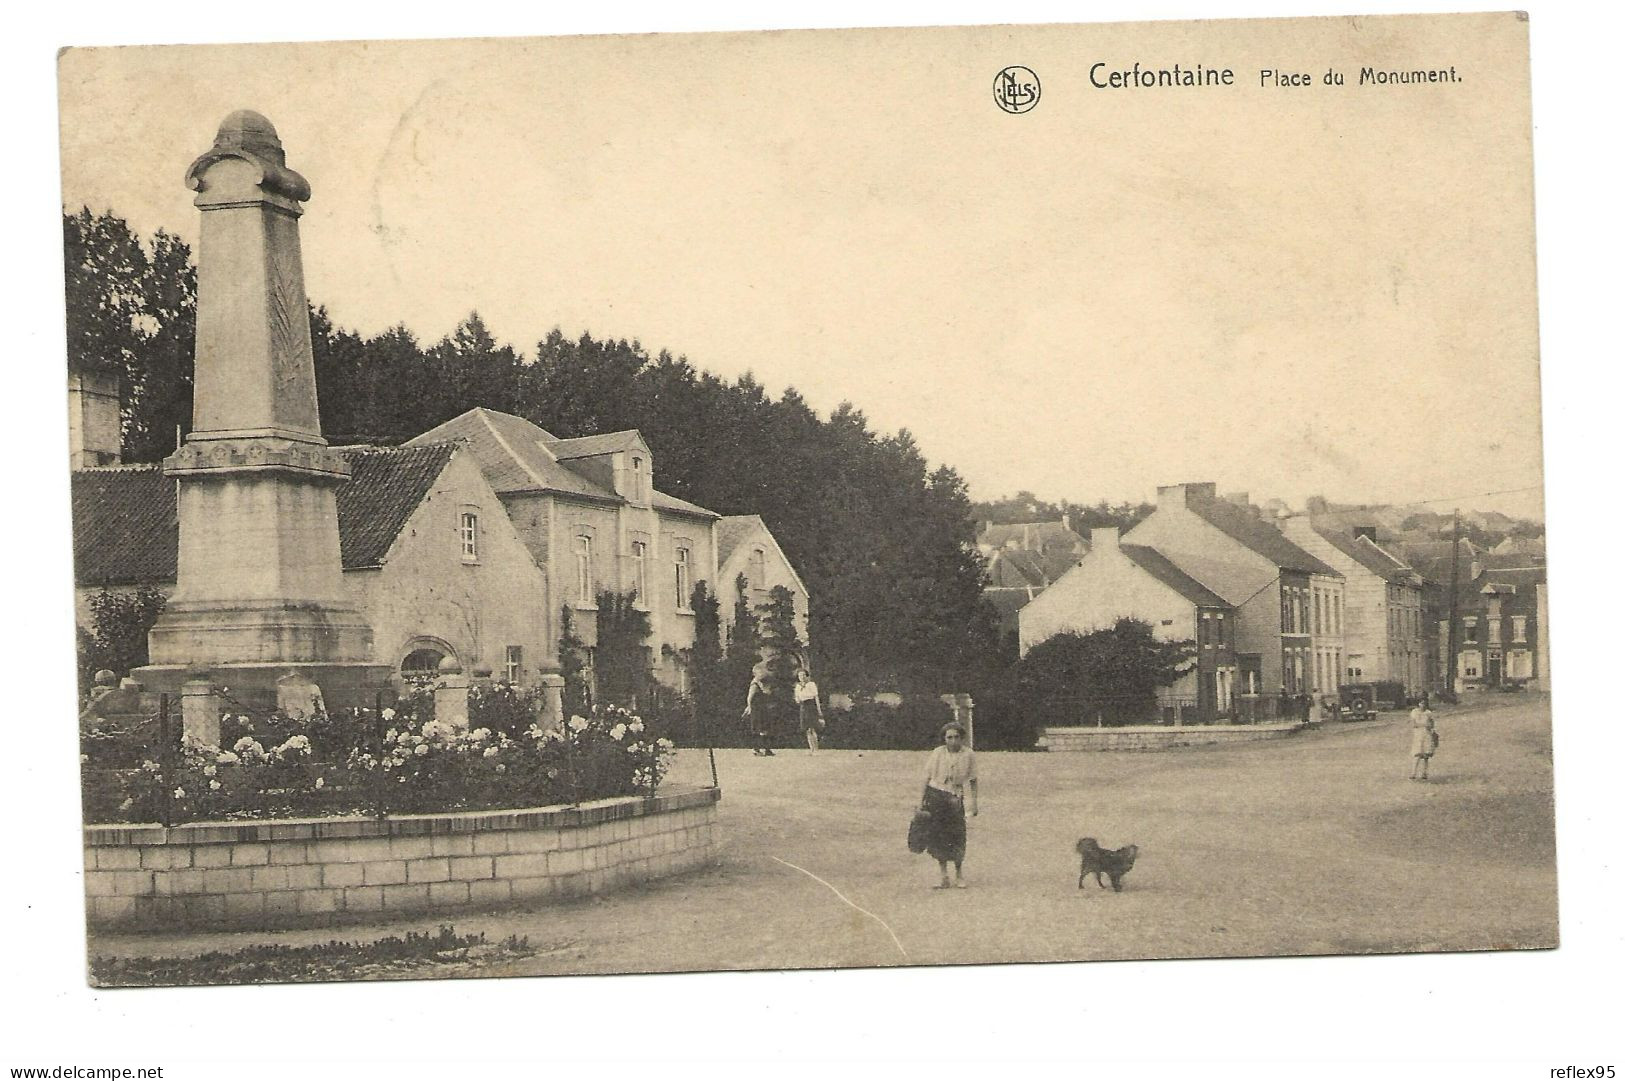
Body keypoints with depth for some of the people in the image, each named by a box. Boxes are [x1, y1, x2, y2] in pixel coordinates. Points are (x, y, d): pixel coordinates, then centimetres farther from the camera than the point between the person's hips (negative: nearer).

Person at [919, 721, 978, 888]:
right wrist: (922, 800, 5)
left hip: (955, 799, -1)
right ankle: (944, 878, 10)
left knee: (956, 837, -5)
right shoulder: (938, 753, -4)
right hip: (935, 797, 1)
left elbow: (972, 780, 5)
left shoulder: (969, 755, -3)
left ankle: (959, 875, 13)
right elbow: (928, 777, 4)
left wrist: (974, 802, 2)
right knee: (938, 838, 2)